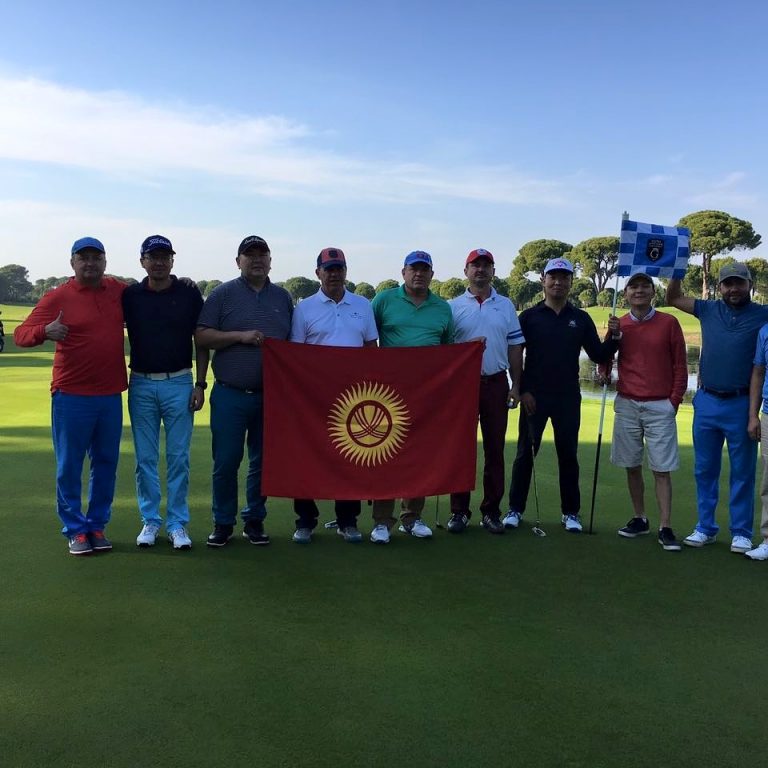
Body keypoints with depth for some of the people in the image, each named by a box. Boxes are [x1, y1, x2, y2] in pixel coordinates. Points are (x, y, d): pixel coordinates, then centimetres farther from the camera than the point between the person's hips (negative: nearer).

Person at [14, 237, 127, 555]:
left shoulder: (119, 291, 7)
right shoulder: (57, 297, -4)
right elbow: (21, 334, -7)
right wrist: (45, 331, -28)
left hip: (111, 395, 4)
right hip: (71, 396, -4)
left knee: (106, 464, 11)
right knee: (69, 466, 3)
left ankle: (97, 525, 24)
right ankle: (75, 530, 16)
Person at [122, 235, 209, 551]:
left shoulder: (190, 294, 2)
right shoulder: (130, 295, 4)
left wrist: (200, 385, -2)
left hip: (179, 384, -1)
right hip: (141, 384, 1)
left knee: (179, 457, 2)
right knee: (145, 457, 6)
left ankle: (178, 523, 11)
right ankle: (150, 521, 18)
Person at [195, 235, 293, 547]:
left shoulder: (283, 297, 14)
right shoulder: (223, 294, 3)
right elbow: (201, 337, -4)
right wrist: (240, 336, -14)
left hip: (272, 396, 3)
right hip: (230, 395, -3)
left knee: (263, 462, 9)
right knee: (225, 461, 0)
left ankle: (255, 521, 23)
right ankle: (223, 523, 15)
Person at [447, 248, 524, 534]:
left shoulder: (506, 306, 10)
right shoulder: (453, 306, 5)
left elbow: (514, 347, 9)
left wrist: (516, 386, 3)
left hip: (496, 383, 2)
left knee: (495, 448, 5)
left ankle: (491, 511, 14)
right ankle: (459, 511, 10)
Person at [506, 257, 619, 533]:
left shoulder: (581, 319, 7)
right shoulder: (529, 317, 1)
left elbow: (599, 356, 7)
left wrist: (613, 337, -10)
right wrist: (522, 390, -6)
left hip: (568, 398, 2)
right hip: (533, 397, -1)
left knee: (568, 455, 6)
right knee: (525, 453, 4)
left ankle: (571, 512, 17)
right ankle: (515, 509, 14)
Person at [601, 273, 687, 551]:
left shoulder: (669, 323, 1)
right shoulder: (618, 326, 6)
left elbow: (680, 365, 3)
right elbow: (604, 363, 9)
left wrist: (674, 401, -3)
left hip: (660, 407, -2)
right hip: (626, 405, 3)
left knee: (662, 469, -3)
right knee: (632, 466, 9)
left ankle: (665, 528, 1)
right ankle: (639, 520, 22)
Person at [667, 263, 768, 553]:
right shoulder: (709, 310, 7)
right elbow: (673, 298, 13)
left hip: (741, 404, -3)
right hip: (707, 402, 3)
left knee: (742, 472, 5)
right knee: (705, 469, 10)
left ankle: (741, 533, 16)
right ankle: (705, 528, 22)